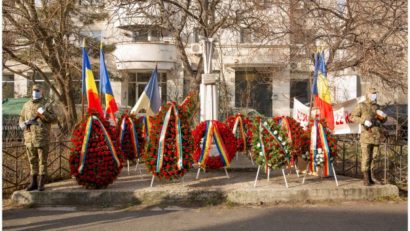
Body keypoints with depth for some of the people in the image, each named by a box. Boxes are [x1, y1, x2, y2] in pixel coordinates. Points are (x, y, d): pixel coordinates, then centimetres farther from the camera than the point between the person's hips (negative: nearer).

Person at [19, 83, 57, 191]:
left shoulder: (45, 105, 0)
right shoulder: (26, 105, 13)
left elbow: (54, 118, -7)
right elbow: (21, 119, 19)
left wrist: (44, 113, -20)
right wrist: (24, 124, -2)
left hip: (42, 138, -4)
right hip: (29, 138, 5)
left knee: (42, 160, -2)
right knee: (32, 161, 11)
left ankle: (41, 184, 3)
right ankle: (33, 183, 19)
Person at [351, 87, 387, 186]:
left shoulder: (377, 107, 15)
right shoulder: (361, 105, 0)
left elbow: (383, 120, 17)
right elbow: (353, 117, -3)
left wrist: (383, 115, -6)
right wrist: (364, 121, -18)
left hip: (376, 134, 5)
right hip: (366, 133, -5)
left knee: (370, 156, 10)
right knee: (366, 156, -8)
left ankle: (368, 177, 16)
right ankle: (366, 179, -7)